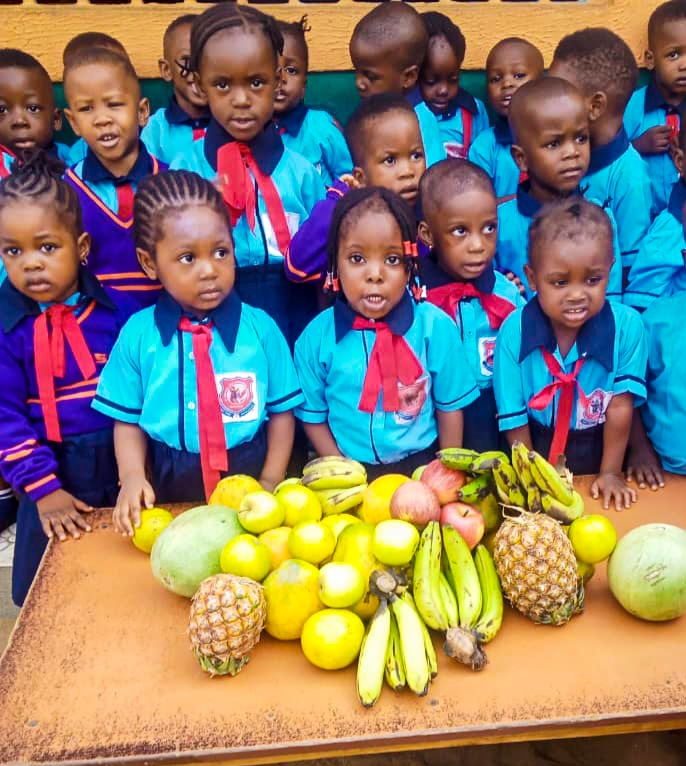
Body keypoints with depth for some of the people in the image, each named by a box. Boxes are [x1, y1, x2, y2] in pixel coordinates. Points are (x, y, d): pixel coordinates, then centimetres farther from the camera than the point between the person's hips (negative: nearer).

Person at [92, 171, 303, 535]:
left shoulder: (261, 328, -4)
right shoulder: (137, 335, -2)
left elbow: (281, 411, 2)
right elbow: (127, 420, 4)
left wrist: (270, 483, -5)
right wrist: (132, 476, -11)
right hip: (172, 493, 1)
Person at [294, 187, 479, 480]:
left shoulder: (436, 327, -6)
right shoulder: (317, 336, -6)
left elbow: (450, 408, 1)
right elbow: (313, 417, 1)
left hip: (422, 464, 0)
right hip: (351, 470, 1)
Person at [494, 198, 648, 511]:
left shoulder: (627, 326, -15)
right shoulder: (514, 331, -15)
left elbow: (620, 405, -8)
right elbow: (514, 419, -8)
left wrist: (610, 473, -3)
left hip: (598, 452, 0)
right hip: (537, 451, 0)